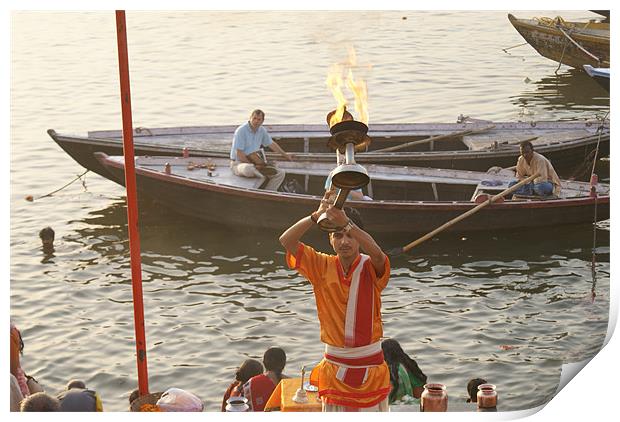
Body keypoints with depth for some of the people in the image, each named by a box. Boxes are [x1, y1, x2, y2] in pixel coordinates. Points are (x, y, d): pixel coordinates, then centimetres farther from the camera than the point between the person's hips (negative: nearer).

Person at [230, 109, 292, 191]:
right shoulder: (241, 130, -17)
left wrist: (285, 155, 31)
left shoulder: (261, 130, 5)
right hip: (238, 163, -7)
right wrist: (251, 164, -18)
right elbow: (239, 154, -20)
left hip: (254, 163, 7)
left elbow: (271, 144, 23)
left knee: (280, 173, -5)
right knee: (248, 169, -43)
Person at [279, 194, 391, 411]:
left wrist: (346, 222, -46)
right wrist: (317, 215, -27)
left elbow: (377, 253, -35)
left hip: (370, 366, -2)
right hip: (336, 366, 2)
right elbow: (286, 240, -13)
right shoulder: (322, 267, -2)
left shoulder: (370, 268, -10)